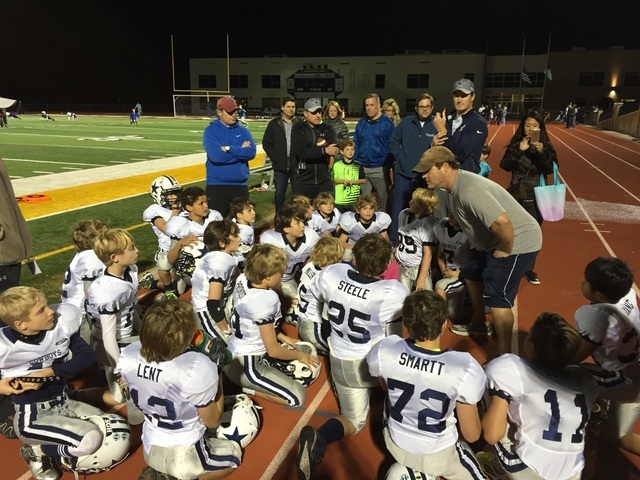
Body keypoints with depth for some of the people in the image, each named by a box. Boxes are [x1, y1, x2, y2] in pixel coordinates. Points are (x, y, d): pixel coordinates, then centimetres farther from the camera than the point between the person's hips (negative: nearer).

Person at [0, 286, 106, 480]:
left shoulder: (61, 325, -12)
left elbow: (87, 356, -9)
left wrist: (48, 373, -18)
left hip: (63, 404, 5)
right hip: (31, 416, -5)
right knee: (90, 440, -27)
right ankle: (37, 451, 1)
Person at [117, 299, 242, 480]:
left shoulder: (128, 356, -20)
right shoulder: (199, 368, -36)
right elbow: (213, 421, -18)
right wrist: (217, 374, -11)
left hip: (150, 450, 5)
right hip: (185, 457, -5)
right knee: (234, 452, 25)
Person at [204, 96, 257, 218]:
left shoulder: (243, 131, 8)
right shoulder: (211, 131, -2)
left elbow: (251, 152, -8)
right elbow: (215, 155, -18)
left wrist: (229, 148, -15)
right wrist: (240, 151, -9)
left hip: (240, 185, 3)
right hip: (217, 186, -3)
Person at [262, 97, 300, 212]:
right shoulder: (274, 123, 4)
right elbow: (267, 143, 5)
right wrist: (275, 158, -3)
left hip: (296, 166, -1)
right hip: (280, 166, 1)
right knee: (279, 194, 7)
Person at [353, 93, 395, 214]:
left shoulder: (387, 123, -4)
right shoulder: (361, 123, 8)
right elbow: (356, 145, 12)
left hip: (380, 169, -4)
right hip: (362, 168, 4)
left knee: (384, 199, 9)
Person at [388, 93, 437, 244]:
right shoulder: (406, 122, 2)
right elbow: (393, 142, 7)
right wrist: (401, 159, -3)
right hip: (404, 173, 1)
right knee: (399, 208, 6)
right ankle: (393, 240, 17)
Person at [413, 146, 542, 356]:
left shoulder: (469, 189, -32)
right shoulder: (452, 186, 1)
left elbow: (502, 222, -40)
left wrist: (506, 251, -24)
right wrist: (479, 242, 15)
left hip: (518, 241, -11)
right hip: (493, 240, 11)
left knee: (496, 297, -11)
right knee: (472, 275, 23)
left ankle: (504, 355, 2)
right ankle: (479, 325, 42)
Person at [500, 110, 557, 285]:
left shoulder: (546, 146, 0)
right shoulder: (516, 144, 0)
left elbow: (551, 169, -12)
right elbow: (505, 166, -10)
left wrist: (542, 152, -25)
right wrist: (519, 150, -21)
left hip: (535, 197, 0)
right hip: (516, 194, 0)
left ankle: (529, 269, 17)